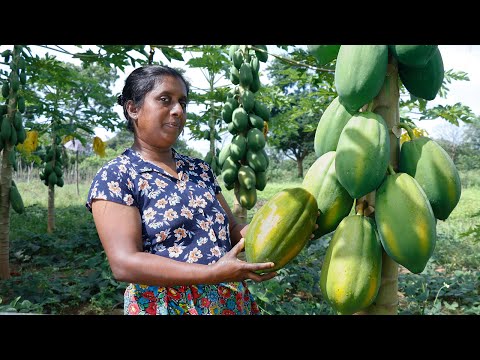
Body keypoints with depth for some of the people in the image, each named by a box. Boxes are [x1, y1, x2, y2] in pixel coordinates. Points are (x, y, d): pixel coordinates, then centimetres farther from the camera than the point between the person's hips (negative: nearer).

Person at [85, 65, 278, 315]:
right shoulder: (114, 177, -11)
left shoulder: (200, 169, 7)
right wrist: (212, 273, -28)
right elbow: (124, 263, -20)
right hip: (165, 305, -5)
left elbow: (230, 229, 10)